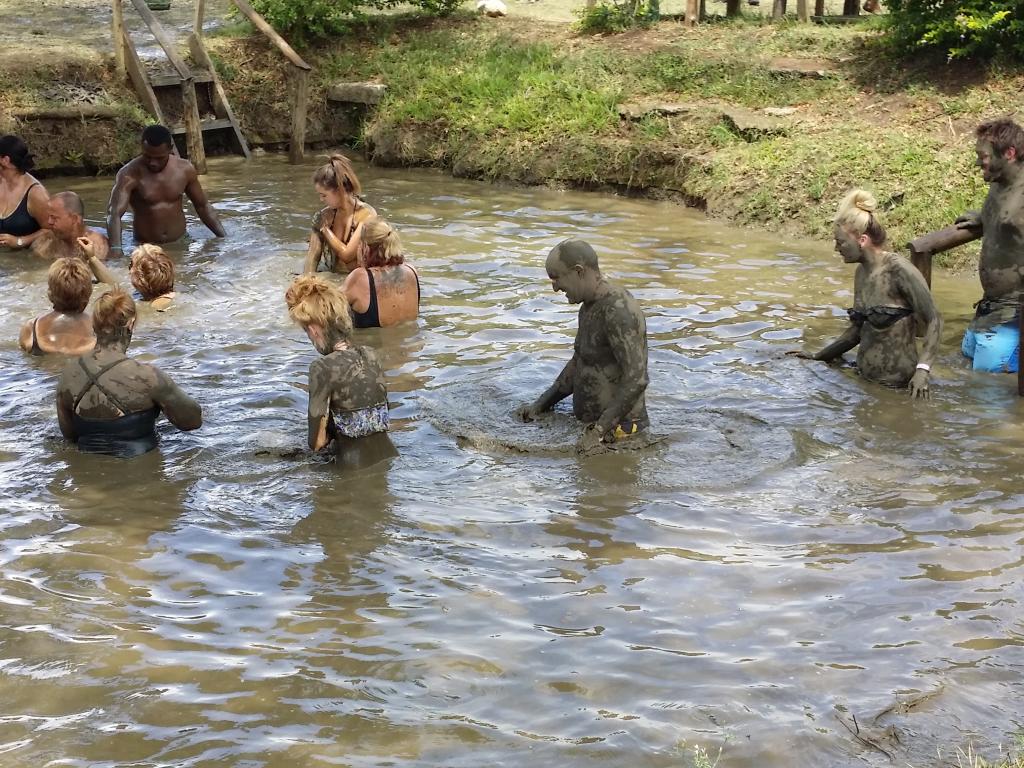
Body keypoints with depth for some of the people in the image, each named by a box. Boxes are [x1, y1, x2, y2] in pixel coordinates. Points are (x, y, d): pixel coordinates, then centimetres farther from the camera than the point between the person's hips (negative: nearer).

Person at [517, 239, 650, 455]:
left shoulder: (618, 311, -20)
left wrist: (599, 432, -26)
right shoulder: (591, 304, 12)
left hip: (618, 429, -9)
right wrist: (540, 405, 17)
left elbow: (636, 380, -26)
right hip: (594, 424, 9)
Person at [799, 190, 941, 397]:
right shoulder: (861, 272, 7)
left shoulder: (898, 269, -16)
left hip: (895, 384, -7)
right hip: (864, 378, 7)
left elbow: (933, 321, -15)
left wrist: (922, 370, -27)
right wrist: (817, 358, 20)